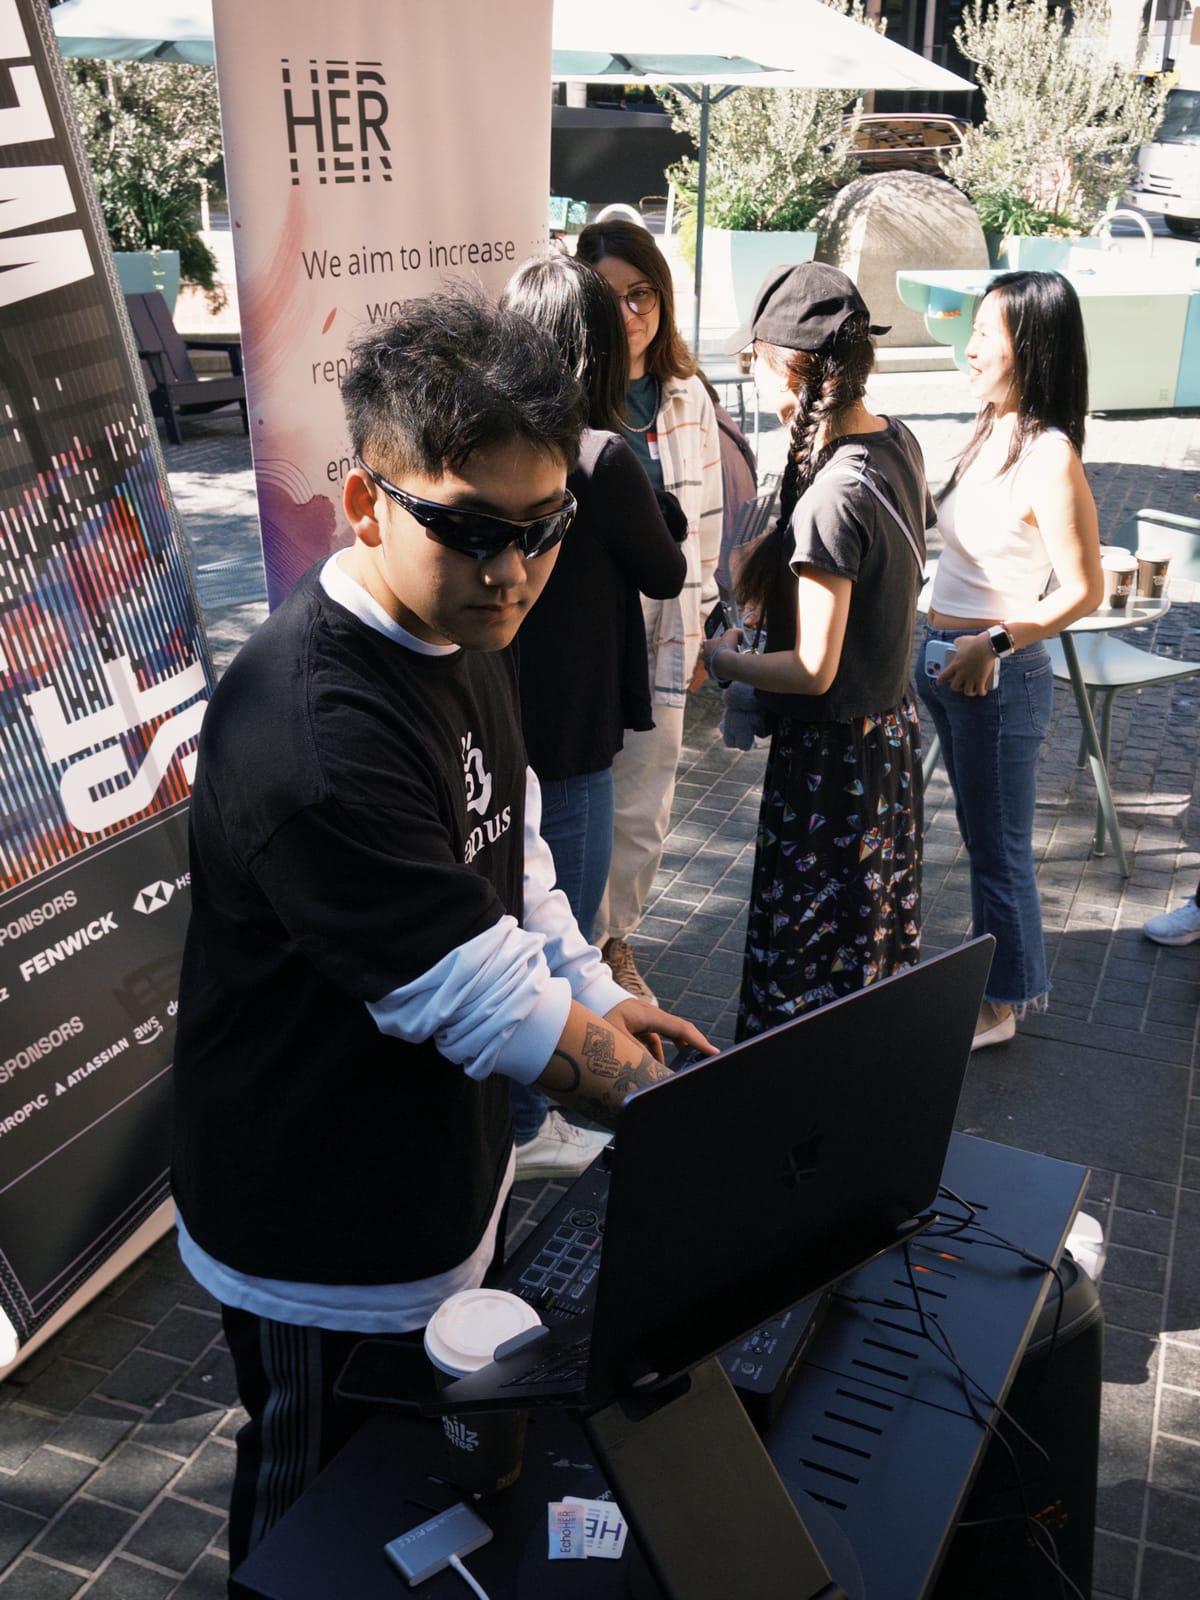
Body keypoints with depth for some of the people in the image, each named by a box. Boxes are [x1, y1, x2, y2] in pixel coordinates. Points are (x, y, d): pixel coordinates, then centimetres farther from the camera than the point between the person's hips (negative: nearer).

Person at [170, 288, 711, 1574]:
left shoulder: (461, 638, -2)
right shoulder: (310, 730, -34)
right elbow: (478, 1001, -30)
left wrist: (594, 999, 1)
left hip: (445, 1178, 8)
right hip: (331, 1260, -8)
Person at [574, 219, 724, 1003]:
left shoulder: (688, 397, 7)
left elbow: (705, 517, 13)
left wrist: (697, 622, 13)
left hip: (659, 633, 5)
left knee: (644, 807, 13)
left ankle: (616, 938, 34)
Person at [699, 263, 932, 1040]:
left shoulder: (832, 496, -29)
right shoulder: (900, 442, -2)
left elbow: (813, 670, -27)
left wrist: (725, 659, -10)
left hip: (833, 753, -9)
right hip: (894, 720, 9)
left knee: (807, 953, 8)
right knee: (879, 920, 25)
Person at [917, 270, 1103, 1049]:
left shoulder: (1049, 457, -20)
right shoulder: (992, 434, 5)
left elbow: (1083, 589, -20)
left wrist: (994, 644, -20)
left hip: (999, 674, -8)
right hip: (943, 659, 9)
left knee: (999, 846, 7)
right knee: (983, 835, 21)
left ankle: (1000, 1004, 24)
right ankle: (1002, 970, 39)